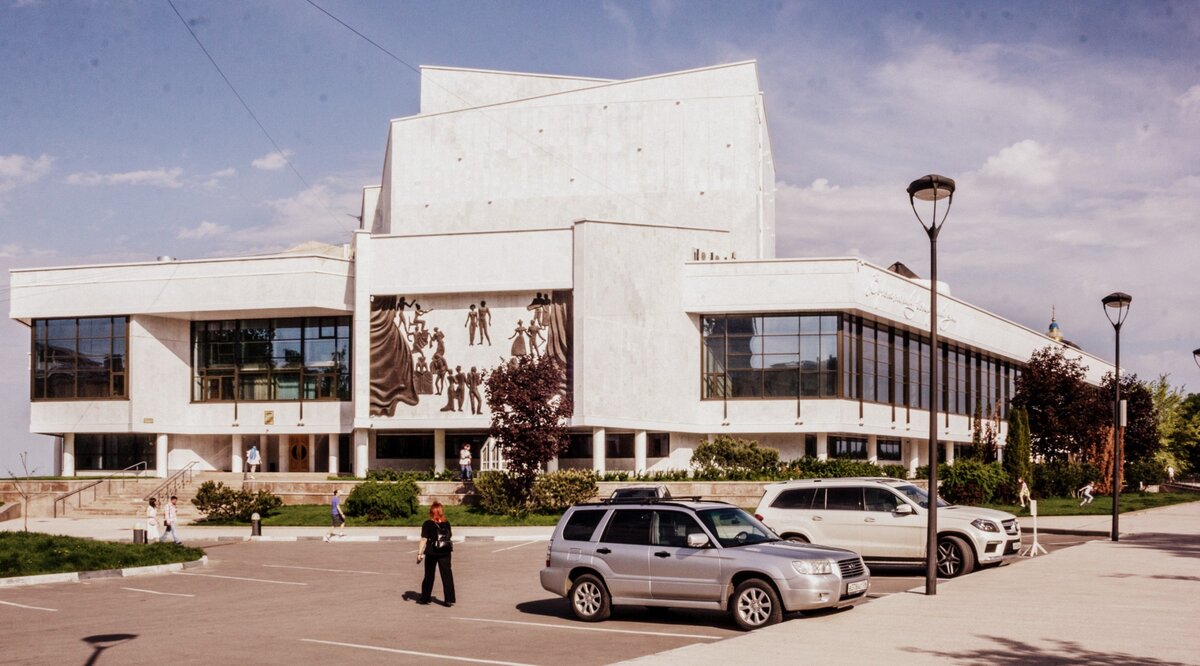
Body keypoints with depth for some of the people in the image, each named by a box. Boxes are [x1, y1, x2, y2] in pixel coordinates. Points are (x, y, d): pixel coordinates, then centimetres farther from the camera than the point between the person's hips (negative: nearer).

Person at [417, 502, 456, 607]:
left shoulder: (428, 524, -9)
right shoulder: (447, 523, 0)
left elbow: (424, 540, -11)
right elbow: (449, 537, 6)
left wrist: (419, 553, -9)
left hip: (431, 553, -2)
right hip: (445, 553, 2)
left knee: (429, 575, 10)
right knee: (447, 575, 3)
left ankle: (425, 598, 19)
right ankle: (449, 599, -3)